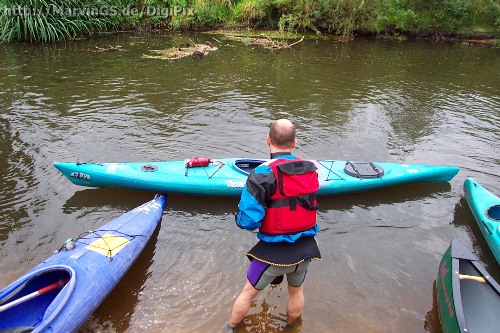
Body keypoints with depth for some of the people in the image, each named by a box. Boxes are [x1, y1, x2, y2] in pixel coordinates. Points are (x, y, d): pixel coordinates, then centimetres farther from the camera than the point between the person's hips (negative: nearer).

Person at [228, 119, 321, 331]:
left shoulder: (263, 174, -22)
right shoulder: (311, 170, -5)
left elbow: (247, 221, -24)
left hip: (274, 252, -4)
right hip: (306, 249, 5)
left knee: (249, 293, 20)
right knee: (296, 291, 29)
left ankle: (231, 328, 43)